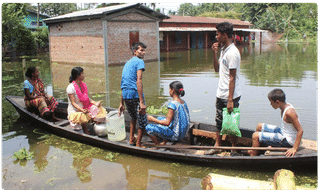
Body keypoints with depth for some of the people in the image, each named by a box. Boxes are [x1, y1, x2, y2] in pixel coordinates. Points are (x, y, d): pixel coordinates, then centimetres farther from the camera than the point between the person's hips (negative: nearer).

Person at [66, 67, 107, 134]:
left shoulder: (83, 85, 8)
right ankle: (85, 130, -5)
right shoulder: (70, 87, -15)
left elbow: (87, 98, 8)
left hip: (84, 108, 6)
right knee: (84, 117, -33)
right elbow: (73, 103, -17)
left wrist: (95, 103, -10)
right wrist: (82, 110, -31)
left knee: (98, 110, -14)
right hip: (75, 111, -6)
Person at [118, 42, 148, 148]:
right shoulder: (139, 62, -5)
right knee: (143, 122, 5)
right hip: (135, 95, -8)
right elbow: (138, 81, -18)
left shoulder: (127, 63, 20)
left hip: (126, 96, 8)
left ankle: (131, 140, 34)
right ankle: (138, 145, 13)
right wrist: (142, 102, -22)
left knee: (133, 118, 29)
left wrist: (122, 103, 24)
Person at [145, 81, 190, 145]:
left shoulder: (172, 104, -21)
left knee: (148, 128, -8)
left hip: (175, 135, -9)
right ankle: (164, 142, 23)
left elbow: (167, 123, -22)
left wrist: (153, 119, -9)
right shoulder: (184, 103, 4)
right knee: (159, 119, 25)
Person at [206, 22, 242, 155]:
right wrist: (215, 53, 4)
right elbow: (217, 69, 17)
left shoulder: (232, 53, -19)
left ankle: (234, 150, 19)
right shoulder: (223, 50, 10)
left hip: (230, 96, -9)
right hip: (221, 94, 9)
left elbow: (232, 78, -21)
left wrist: (230, 100, -21)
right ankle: (217, 146, 31)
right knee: (219, 121, 18)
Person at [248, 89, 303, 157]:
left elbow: (300, 131, -28)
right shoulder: (286, 106, 2)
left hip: (287, 140, -10)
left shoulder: (289, 112, -27)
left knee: (255, 136, -14)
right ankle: (252, 150, 28)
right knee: (259, 126, 19)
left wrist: (294, 148, -29)